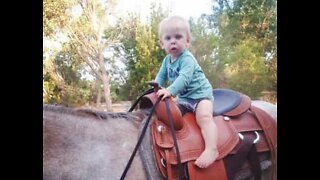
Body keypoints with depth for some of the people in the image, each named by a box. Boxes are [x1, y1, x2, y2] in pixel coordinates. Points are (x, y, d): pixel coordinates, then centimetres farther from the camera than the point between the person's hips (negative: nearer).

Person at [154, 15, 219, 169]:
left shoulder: (187, 59, -20)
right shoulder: (167, 60, 6)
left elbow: (184, 77, -35)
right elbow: (161, 76, 14)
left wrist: (170, 91, -47)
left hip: (200, 94, -9)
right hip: (183, 97, 9)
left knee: (204, 116, -30)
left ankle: (211, 149, -40)